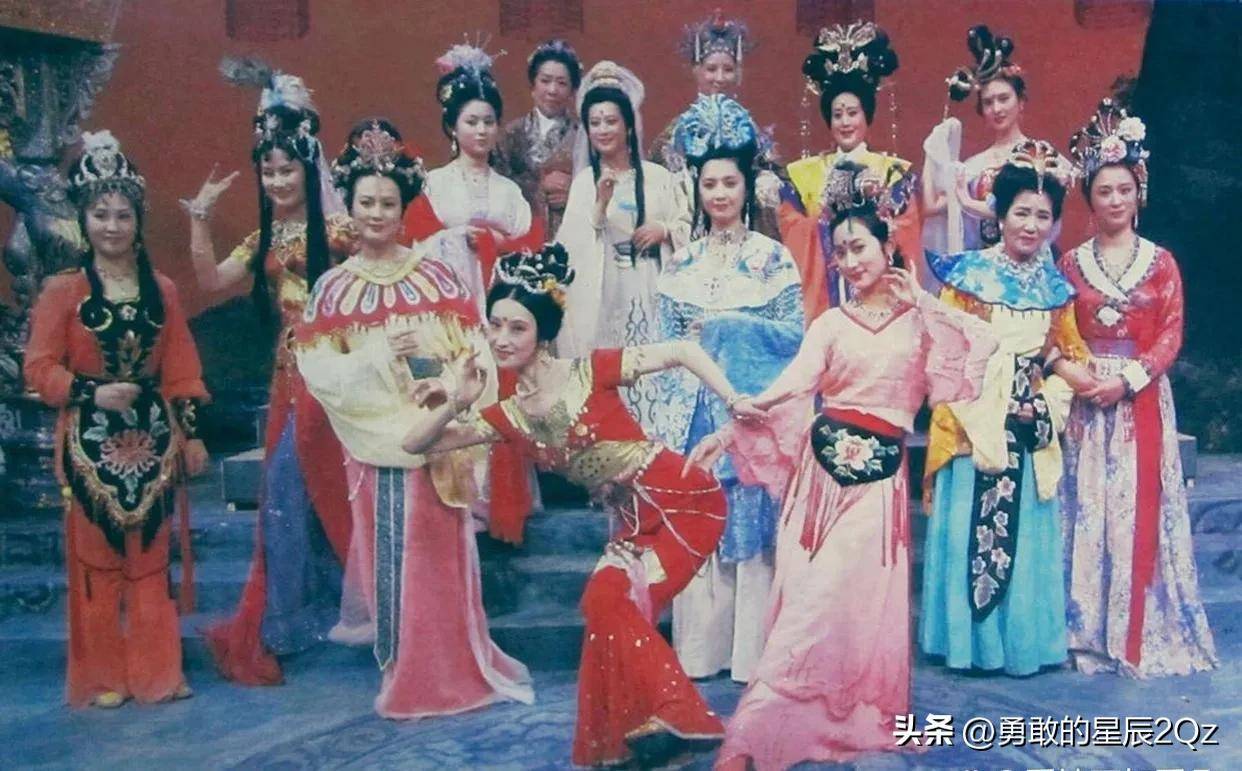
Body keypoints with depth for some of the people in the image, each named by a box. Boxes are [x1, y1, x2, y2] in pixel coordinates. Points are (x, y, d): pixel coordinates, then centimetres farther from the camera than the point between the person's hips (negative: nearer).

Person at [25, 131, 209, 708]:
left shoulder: (162, 291, 8)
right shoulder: (63, 291, -2)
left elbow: (181, 367, 9)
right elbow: (40, 368, -3)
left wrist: (191, 433, 7)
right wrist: (92, 392, -16)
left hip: (153, 439, 3)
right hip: (90, 442, -2)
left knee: (155, 556, 6)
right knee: (97, 559, 3)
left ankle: (158, 671, 16)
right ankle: (103, 677, 14)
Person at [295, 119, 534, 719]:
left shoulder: (434, 275, 3)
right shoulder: (334, 287, 4)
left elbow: (471, 351, 0)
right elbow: (315, 368, -3)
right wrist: (379, 355, -15)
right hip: (375, 440, 1)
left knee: (440, 554, 3)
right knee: (389, 555, 5)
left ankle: (456, 668, 17)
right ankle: (406, 677, 19)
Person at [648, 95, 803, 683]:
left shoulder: (772, 257, 1)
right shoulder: (681, 264, 11)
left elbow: (795, 333, -2)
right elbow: (666, 345, 11)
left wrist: (732, 327, -13)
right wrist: (663, 419, 4)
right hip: (691, 412, 3)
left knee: (750, 523, -2)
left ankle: (749, 649, 7)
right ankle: (698, 646, 15)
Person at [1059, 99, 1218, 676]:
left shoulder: (1160, 262, 5)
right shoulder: (1072, 263, 8)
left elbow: (1171, 334, -1)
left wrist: (1128, 378, -14)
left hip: (1142, 401, -1)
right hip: (1085, 402, 1)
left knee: (1141, 509, -1)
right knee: (1087, 508, 1)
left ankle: (1141, 631, 8)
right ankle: (1089, 630, 10)